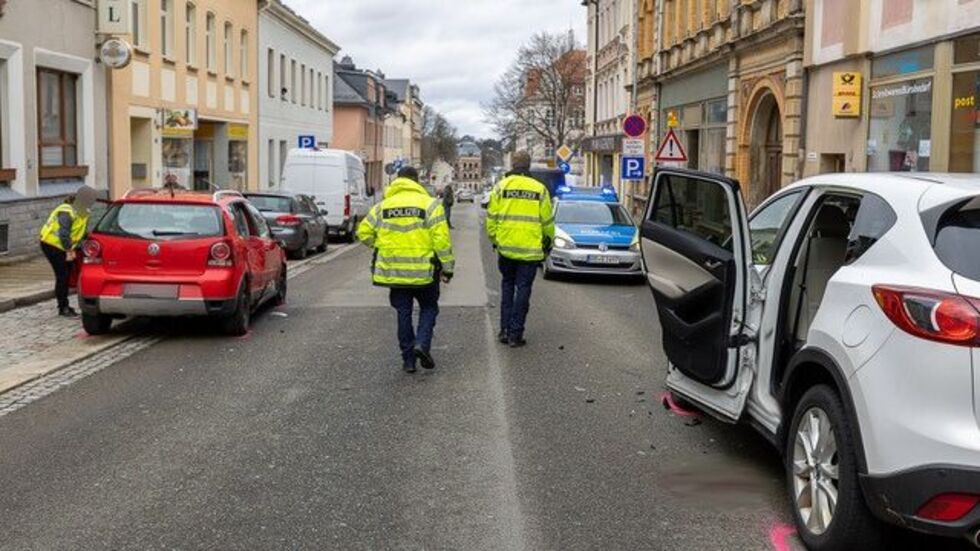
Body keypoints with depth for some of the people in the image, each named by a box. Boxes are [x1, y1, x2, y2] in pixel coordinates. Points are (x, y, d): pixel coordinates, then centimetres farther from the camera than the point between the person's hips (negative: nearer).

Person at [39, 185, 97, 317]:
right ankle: (63, 308, -4)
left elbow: (82, 232, 11)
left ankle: (64, 306, 22)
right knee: (62, 275, -10)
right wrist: (69, 251, -25)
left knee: (66, 274, 11)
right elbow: (64, 234, -31)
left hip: (62, 246, 9)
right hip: (51, 244, -9)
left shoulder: (82, 213, 5)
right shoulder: (67, 212, -25)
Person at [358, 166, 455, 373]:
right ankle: (422, 343, -5)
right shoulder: (430, 204, -5)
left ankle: (408, 359, 13)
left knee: (403, 313, 12)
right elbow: (441, 239, -11)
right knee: (429, 308, 16)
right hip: (423, 271, -2)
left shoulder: (383, 206, 5)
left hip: (394, 271, 3)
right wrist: (448, 267, -4)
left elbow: (364, 233, 3)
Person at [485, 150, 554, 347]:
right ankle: (515, 334, 5)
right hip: (530, 249, -1)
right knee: (523, 290, 5)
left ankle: (505, 330, 14)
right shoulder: (539, 189, -2)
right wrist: (548, 242, 18)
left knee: (507, 286, 17)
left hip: (506, 247, 1)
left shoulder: (501, 186, -1)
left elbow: (491, 217, 0)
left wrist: (494, 239, 15)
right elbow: (547, 221, 3)